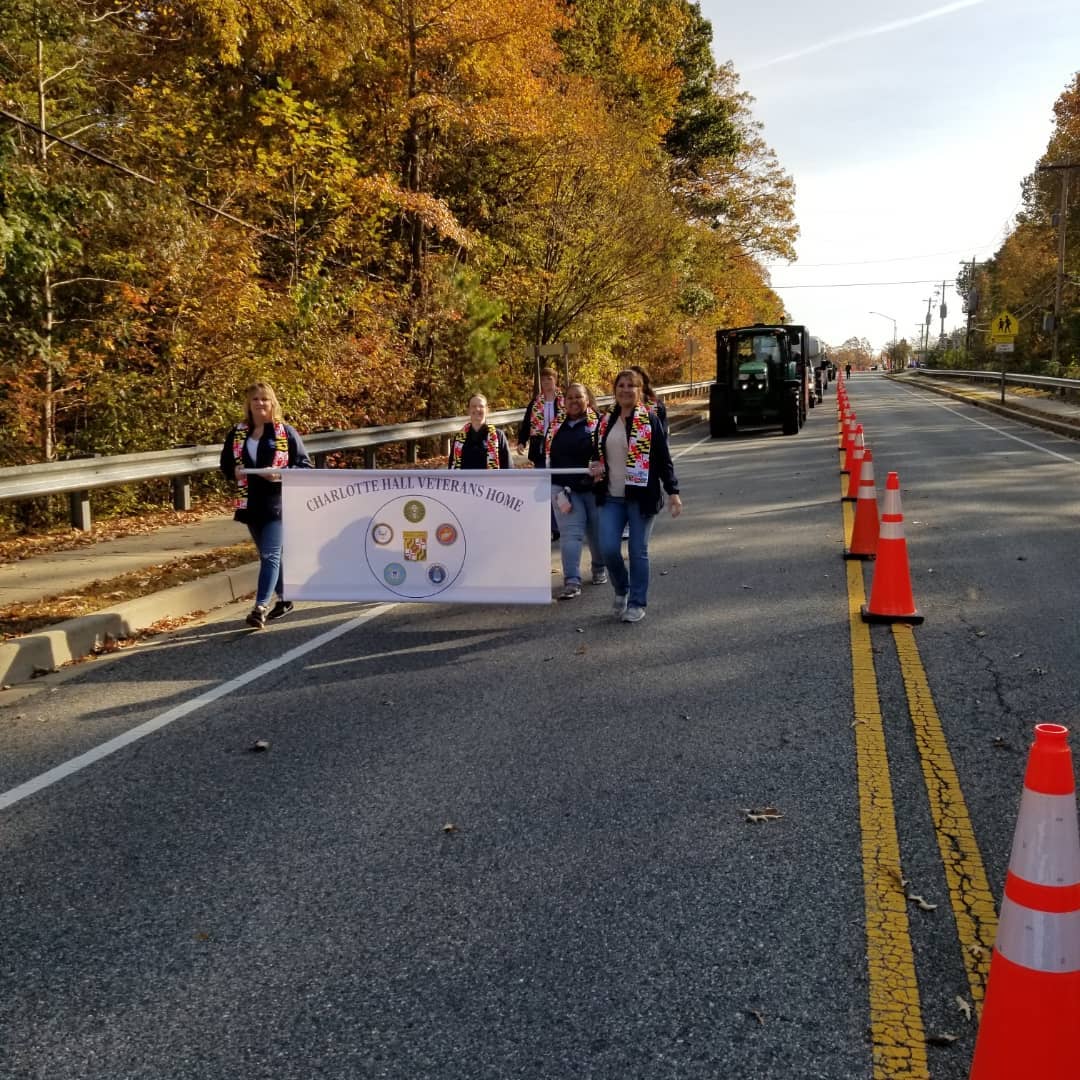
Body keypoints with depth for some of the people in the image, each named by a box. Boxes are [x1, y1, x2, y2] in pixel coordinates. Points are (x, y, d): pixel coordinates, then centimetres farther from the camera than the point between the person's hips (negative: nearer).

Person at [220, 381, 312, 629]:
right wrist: (235, 473, -7)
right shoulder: (237, 433, 8)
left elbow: (305, 465, -2)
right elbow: (226, 463, 16)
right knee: (269, 555, 15)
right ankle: (284, 599, 29)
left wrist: (282, 474, -19)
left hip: (278, 502, -5)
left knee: (270, 555, -12)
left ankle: (260, 607, -16)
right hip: (250, 503, 5)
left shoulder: (286, 432, -3)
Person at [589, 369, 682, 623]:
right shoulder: (605, 421, 9)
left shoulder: (650, 420, -2)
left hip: (641, 496, -3)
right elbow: (596, 454, 20)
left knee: (638, 551, 3)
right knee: (608, 548, -4)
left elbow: (663, 459, -3)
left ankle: (637, 603, 16)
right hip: (611, 497, 3)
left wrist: (673, 492, -8)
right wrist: (596, 469, -3)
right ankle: (621, 590, 23)